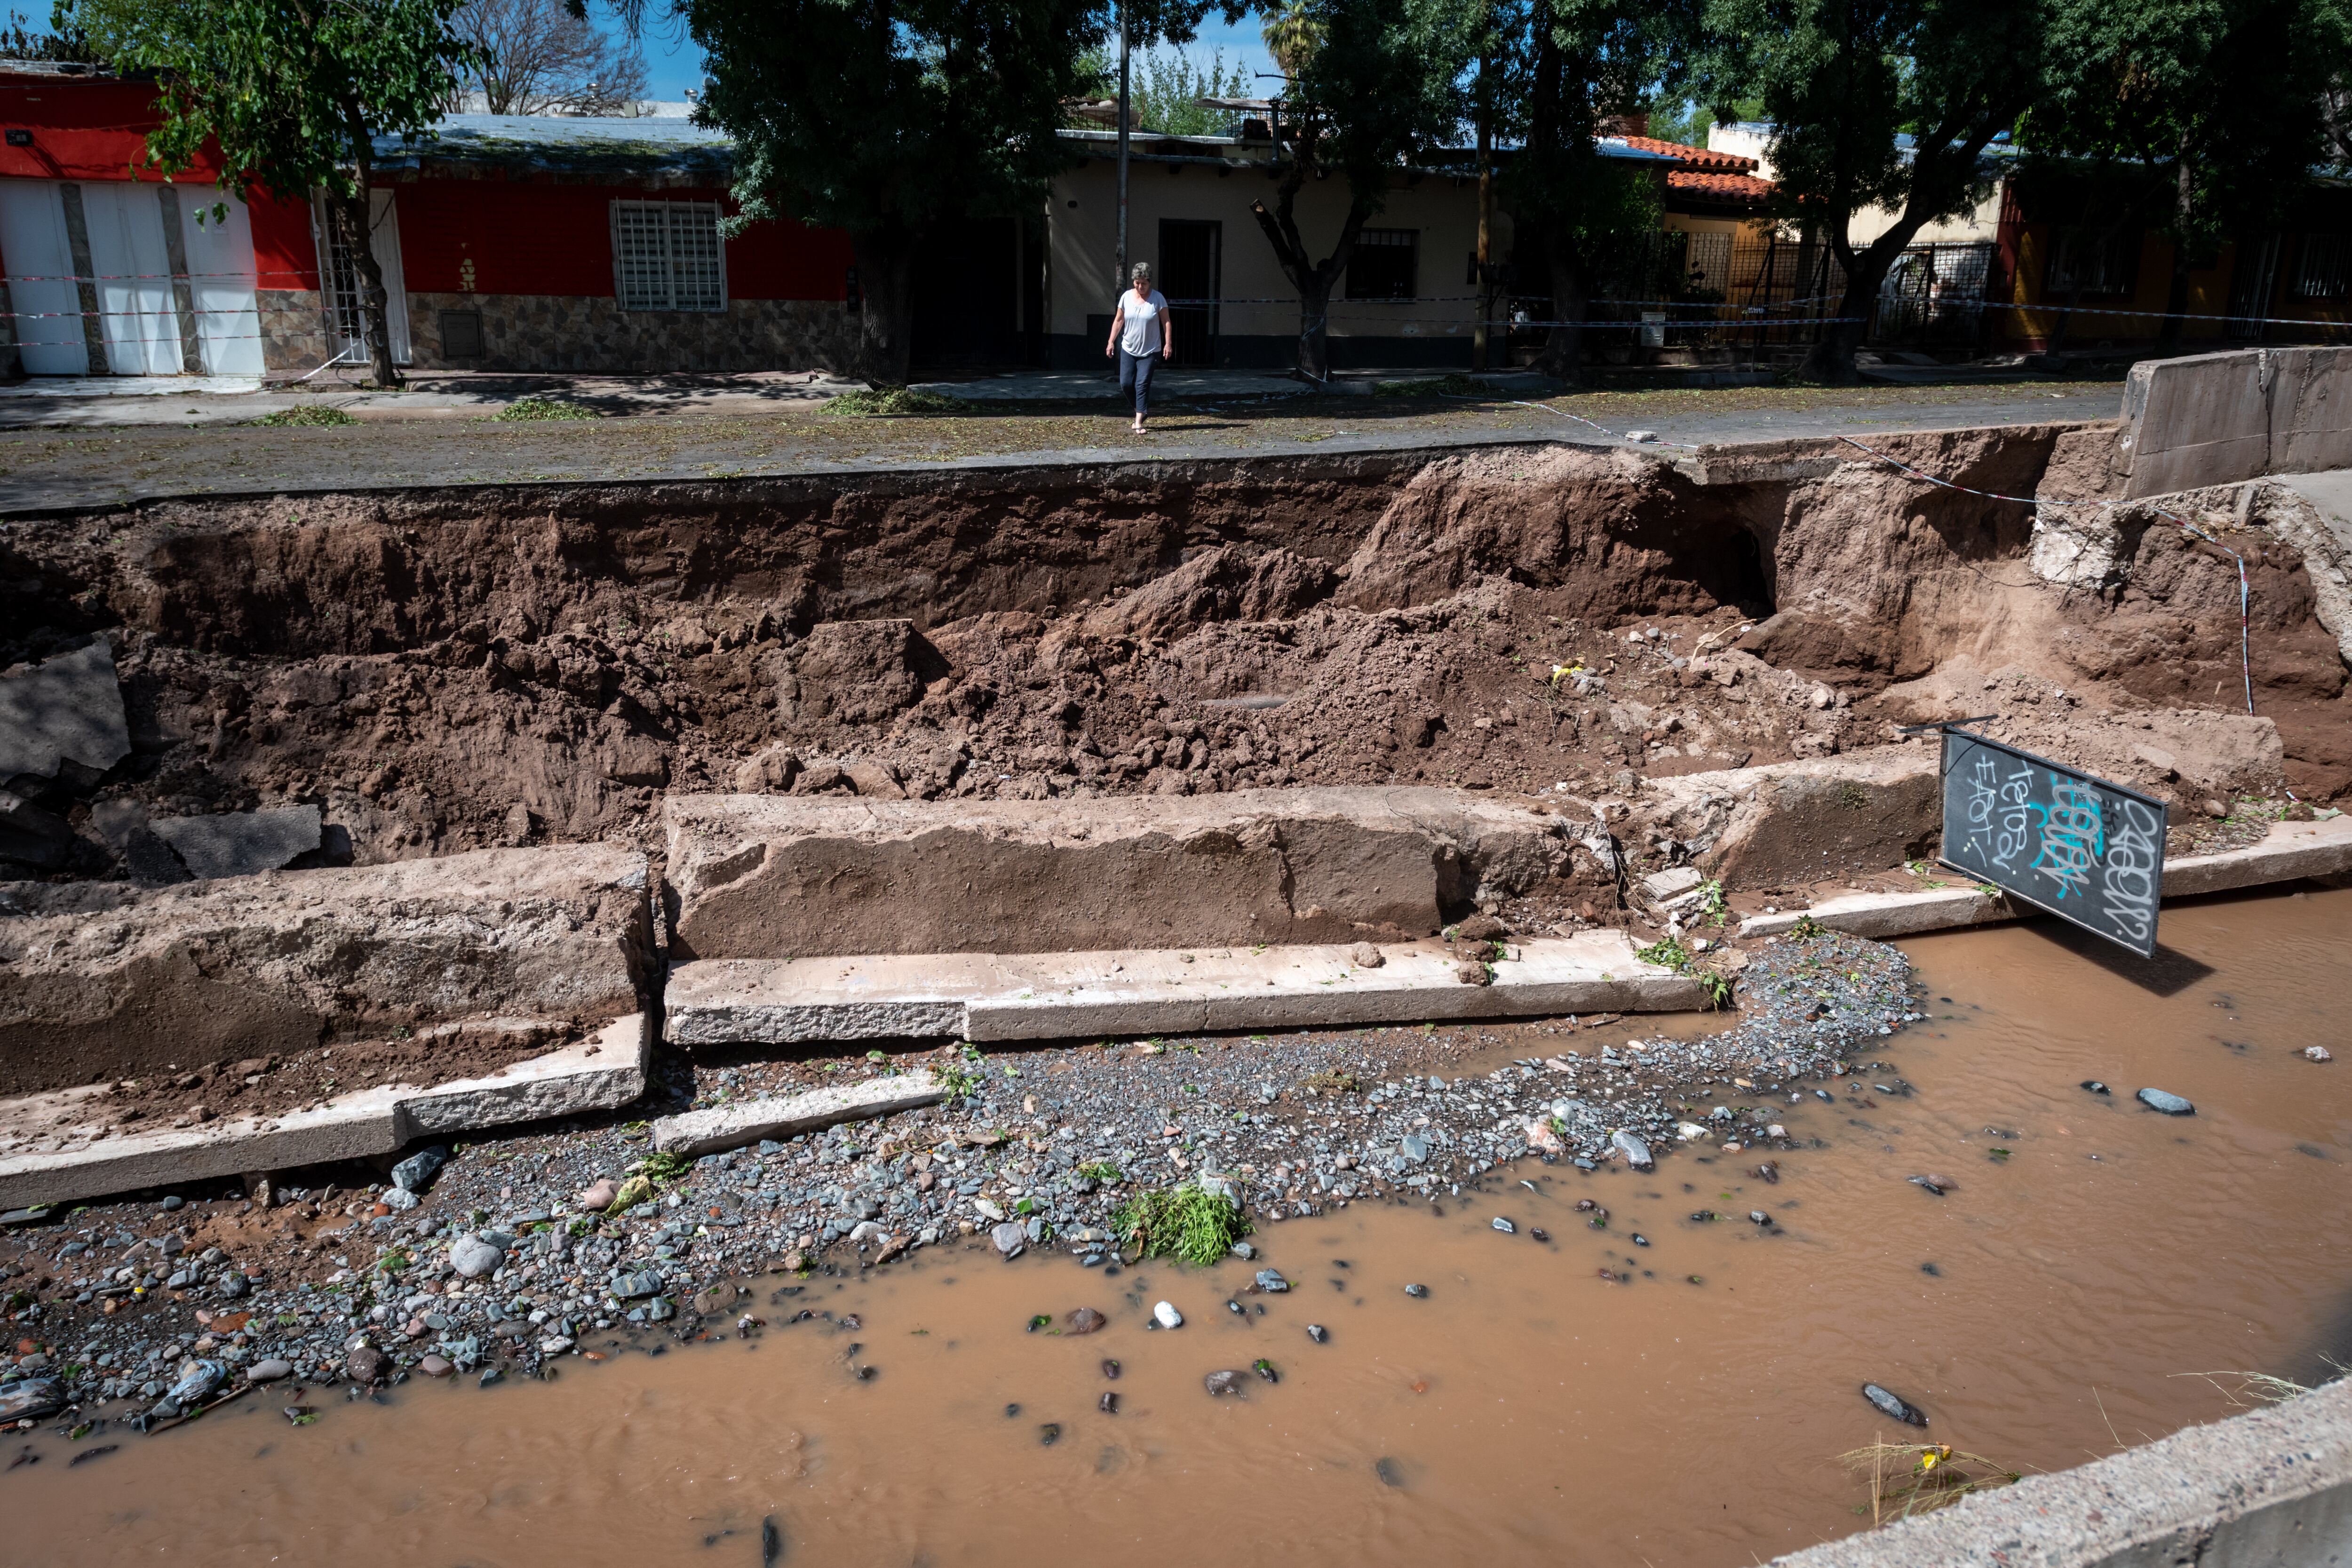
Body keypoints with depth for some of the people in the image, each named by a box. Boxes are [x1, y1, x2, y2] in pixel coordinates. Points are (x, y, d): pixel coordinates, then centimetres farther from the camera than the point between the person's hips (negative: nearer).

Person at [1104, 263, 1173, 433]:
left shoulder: (1158, 298, -7)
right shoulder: (1126, 297, 0)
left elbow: (1166, 322, -6)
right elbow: (1118, 320, 6)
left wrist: (1168, 343, -14)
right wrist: (1111, 342, 3)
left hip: (1149, 351, -3)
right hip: (1128, 349, 3)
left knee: (1143, 385, -7)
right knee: (1126, 383, 1)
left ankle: (1138, 423, -5)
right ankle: (1138, 409, 27)